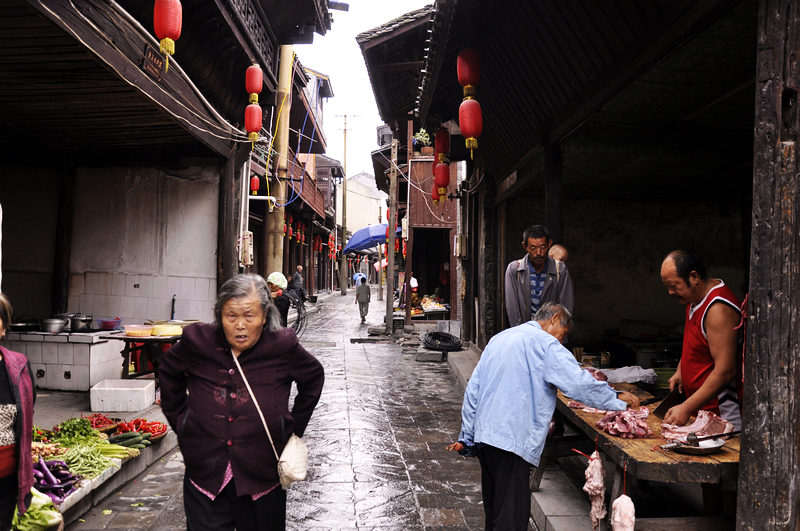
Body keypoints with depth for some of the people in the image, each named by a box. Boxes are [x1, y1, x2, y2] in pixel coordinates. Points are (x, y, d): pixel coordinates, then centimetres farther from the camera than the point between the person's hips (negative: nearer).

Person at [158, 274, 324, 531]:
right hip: (205, 479, 1)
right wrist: (180, 423, 11)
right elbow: (168, 373, 15)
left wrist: (294, 429, 9)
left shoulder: (282, 346, -10)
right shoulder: (198, 342, -7)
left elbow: (313, 377, 10)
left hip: (263, 481, 0)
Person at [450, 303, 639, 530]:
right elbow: (579, 383, -11)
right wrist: (618, 398, 6)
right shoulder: (544, 343, -7)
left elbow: (473, 389, 19)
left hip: (483, 434, 9)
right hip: (511, 439, -9)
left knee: (494, 509, 19)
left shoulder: (499, 339, 18)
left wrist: (466, 436, 22)